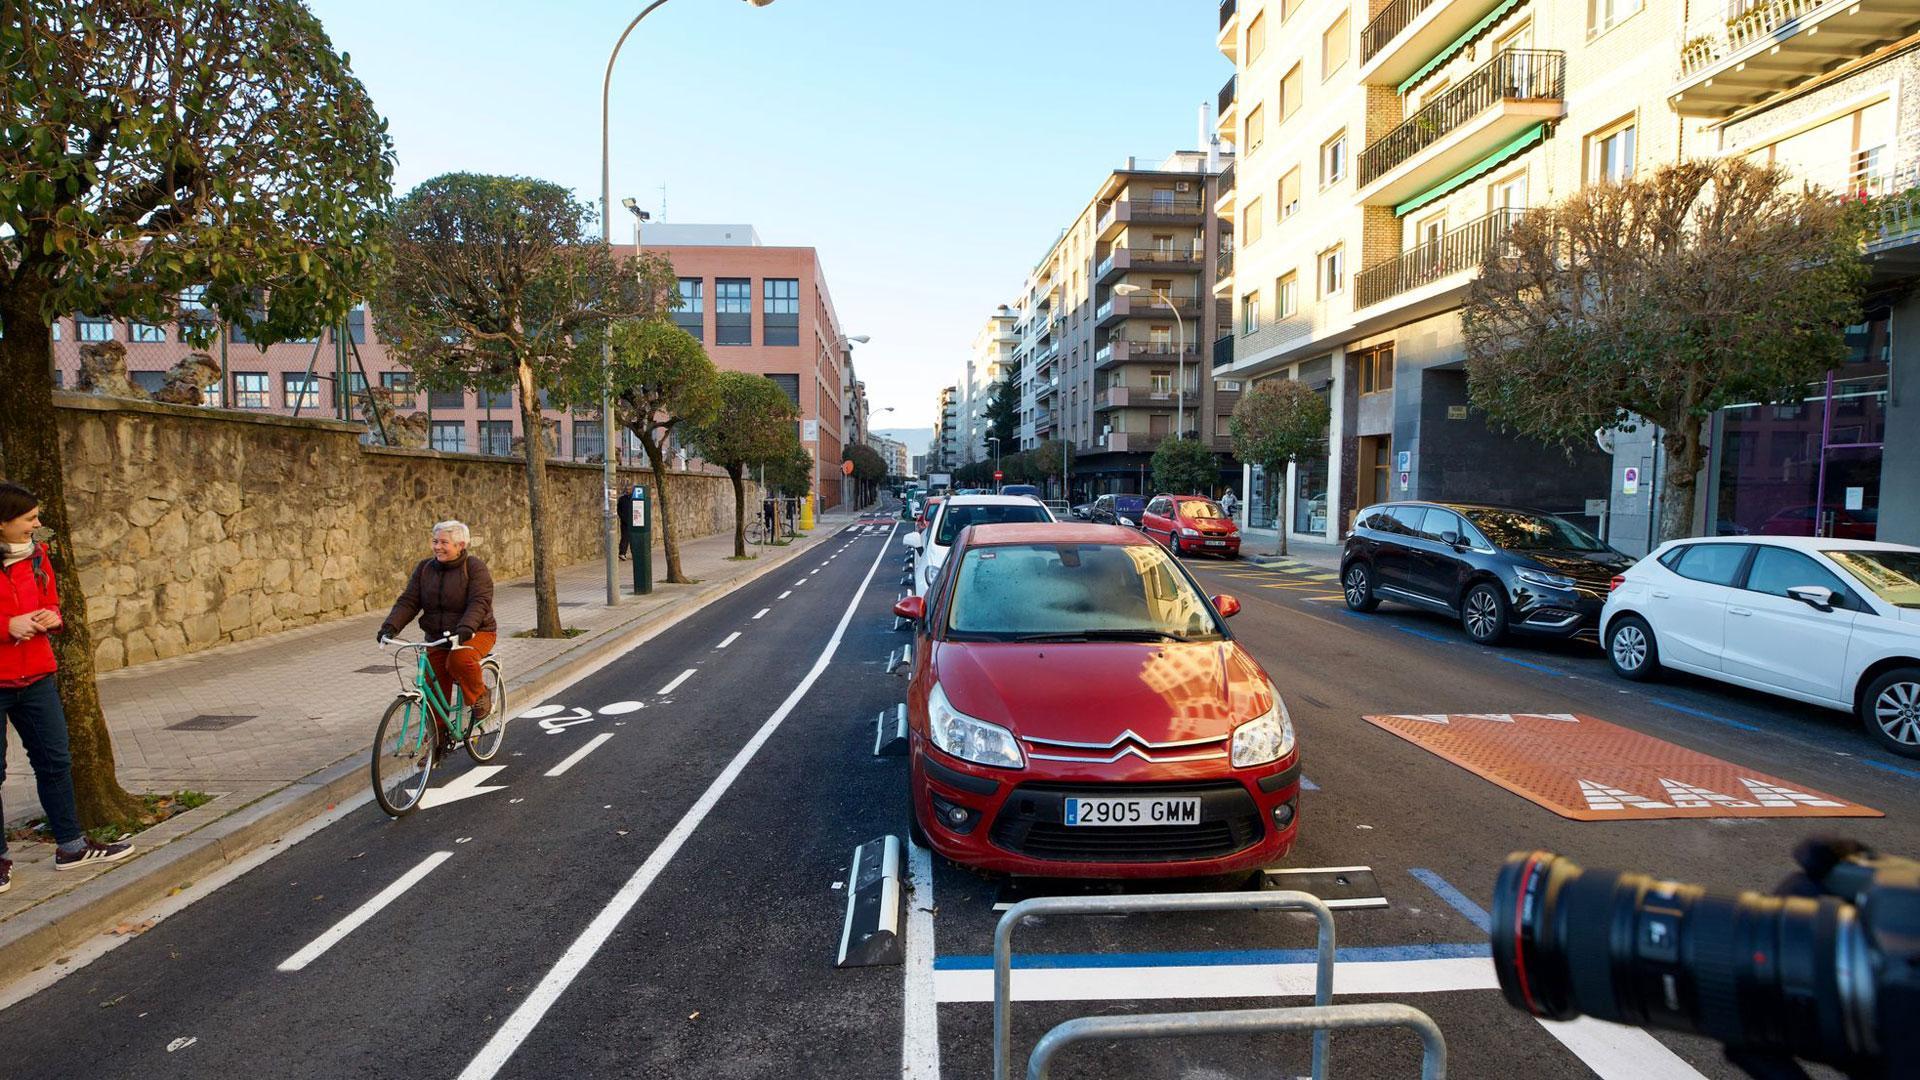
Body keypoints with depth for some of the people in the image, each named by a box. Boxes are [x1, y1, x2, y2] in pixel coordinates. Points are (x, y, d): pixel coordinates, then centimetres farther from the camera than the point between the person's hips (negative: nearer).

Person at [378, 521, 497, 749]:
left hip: (476, 634, -5)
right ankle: (440, 738, 18)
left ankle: (480, 696, -7)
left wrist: (465, 628, -40)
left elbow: (480, 602, -23)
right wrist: (390, 626, -18)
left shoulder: (475, 567, -11)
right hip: (437, 638, 5)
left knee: (459, 661, -35)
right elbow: (408, 601, -1)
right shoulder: (424, 568, 5)